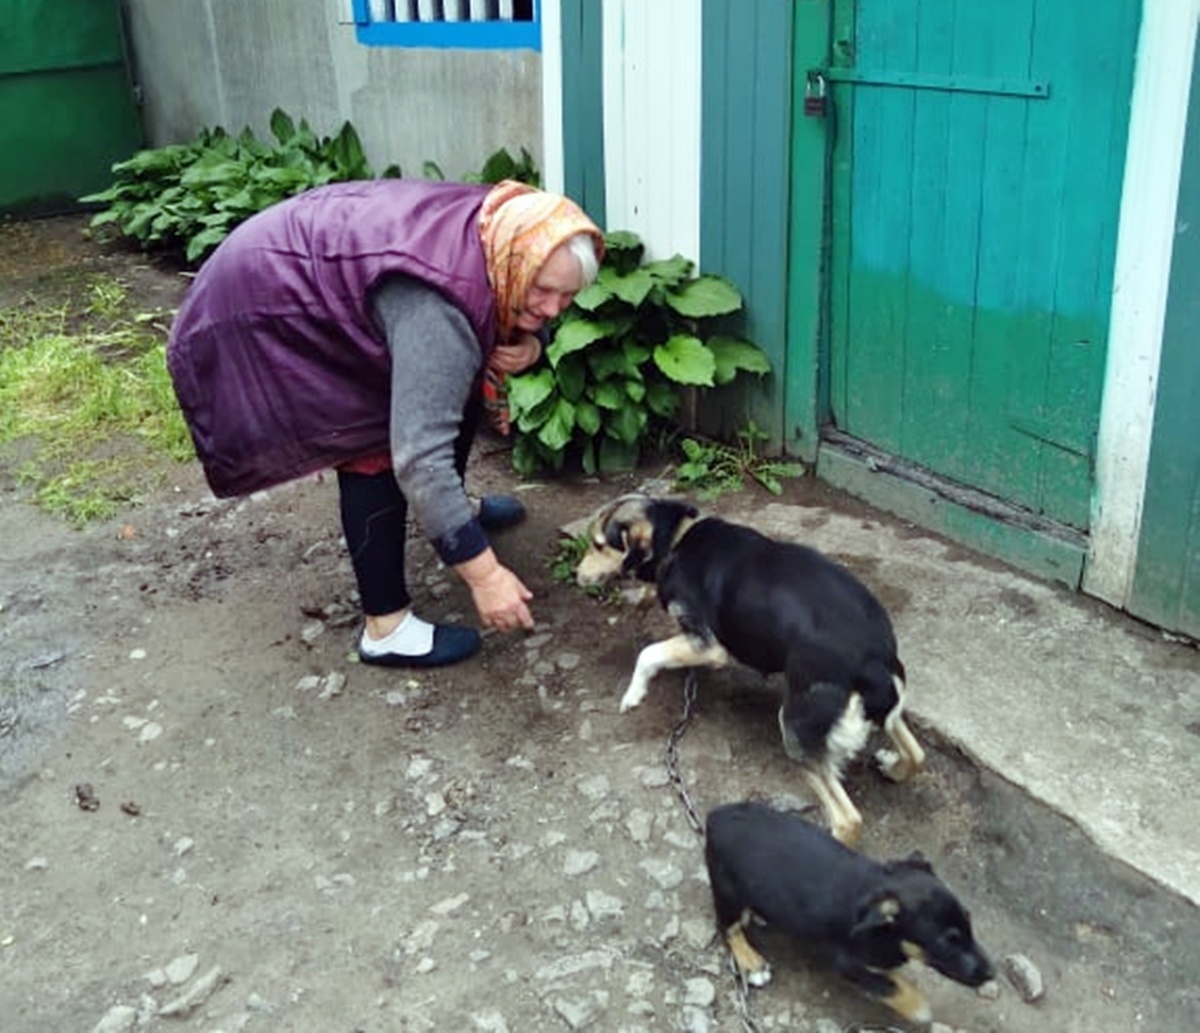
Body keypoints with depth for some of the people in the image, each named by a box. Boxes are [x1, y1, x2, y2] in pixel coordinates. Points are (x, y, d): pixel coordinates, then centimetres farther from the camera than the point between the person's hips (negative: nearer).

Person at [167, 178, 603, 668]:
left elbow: (520, 319, 7)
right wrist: (484, 574, -39)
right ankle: (386, 626, -6)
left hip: (317, 264, 9)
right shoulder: (437, 306, -38)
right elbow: (421, 455, -41)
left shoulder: (498, 237, -12)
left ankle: (450, 507, 35)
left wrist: (526, 347, -18)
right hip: (265, 306, -9)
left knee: (453, 385, 11)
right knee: (375, 445, -16)